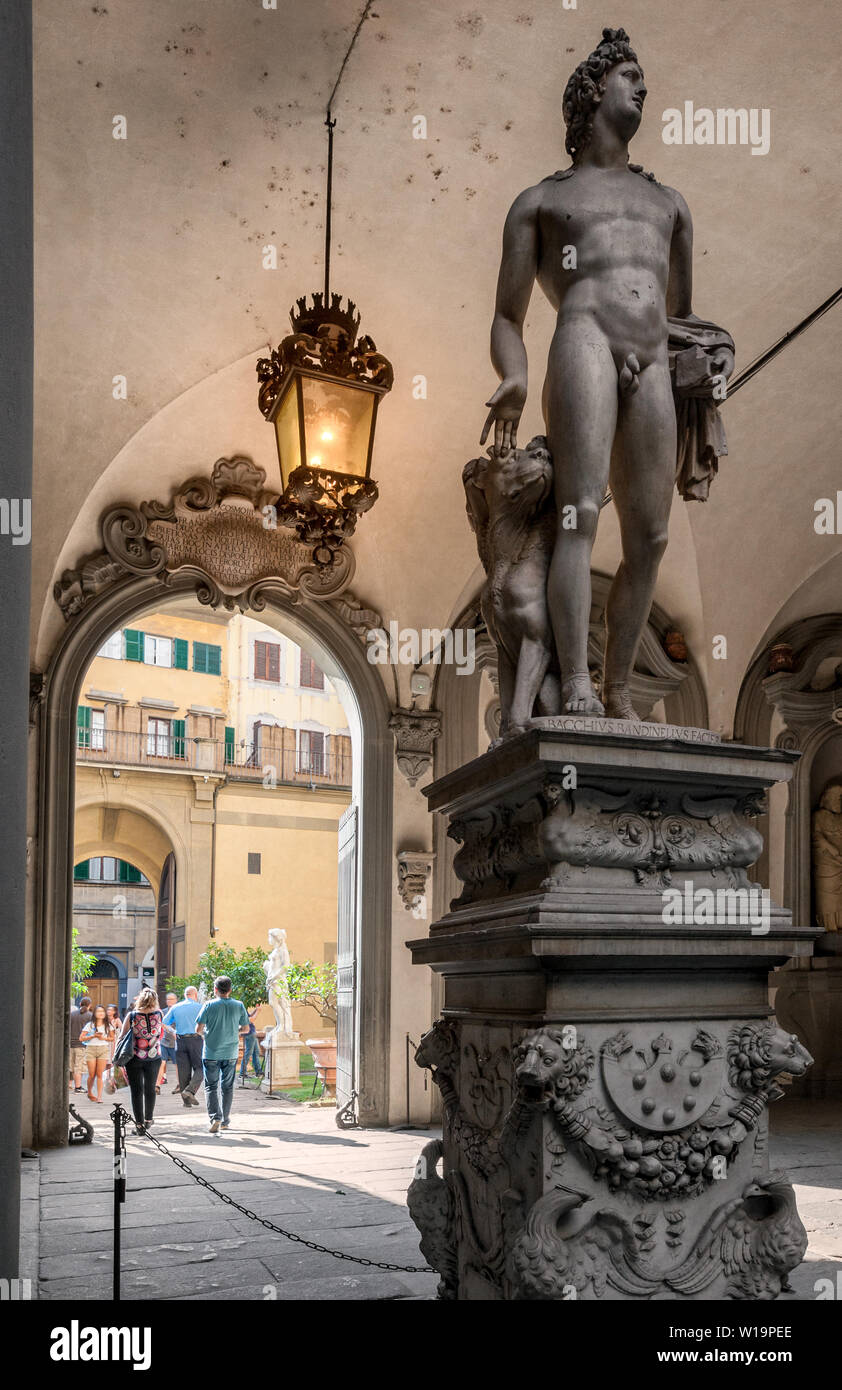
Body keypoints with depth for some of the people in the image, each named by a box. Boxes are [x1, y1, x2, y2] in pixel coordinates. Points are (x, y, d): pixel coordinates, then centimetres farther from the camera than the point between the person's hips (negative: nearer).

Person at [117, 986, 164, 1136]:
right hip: (154, 1058, 2)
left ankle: (139, 1124, 5)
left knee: (136, 1090, 6)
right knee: (150, 1088, 18)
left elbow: (122, 1037, -6)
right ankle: (148, 1120, 32)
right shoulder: (159, 1014, -7)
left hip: (134, 1058, -2)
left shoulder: (131, 1016, -11)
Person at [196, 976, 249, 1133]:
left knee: (211, 1086, 6)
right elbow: (245, 1029, 3)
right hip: (231, 1053, 2)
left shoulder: (209, 1005, -10)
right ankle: (225, 1121, 18)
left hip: (211, 1053, -2)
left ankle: (215, 1117, -10)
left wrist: (204, 1035, 11)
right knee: (227, 1087, 14)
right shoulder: (239, 1006, -2)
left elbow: (198, 1029, -11)